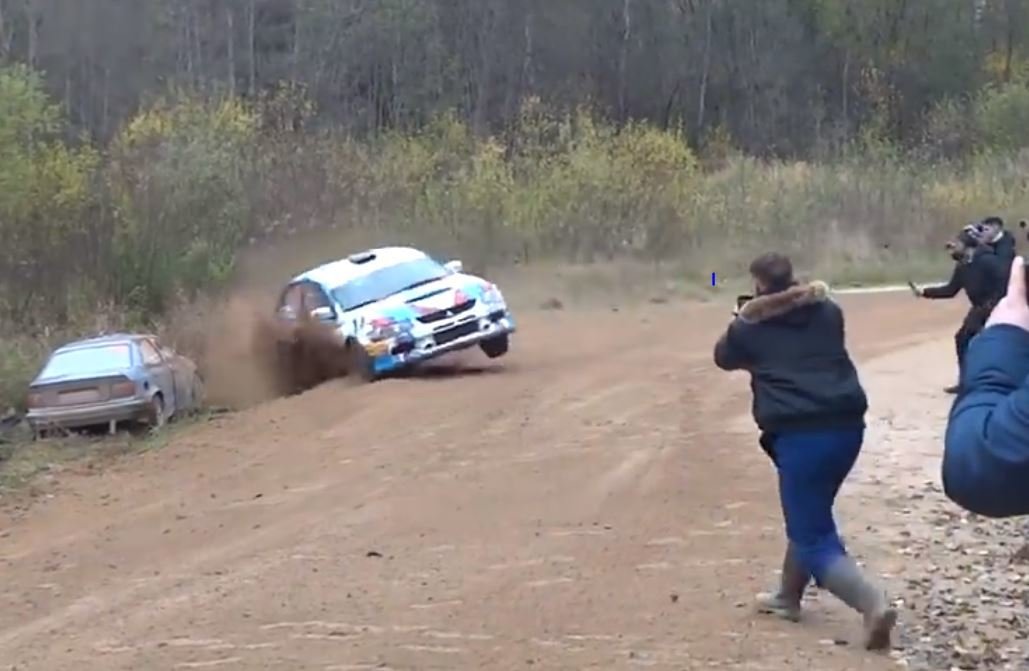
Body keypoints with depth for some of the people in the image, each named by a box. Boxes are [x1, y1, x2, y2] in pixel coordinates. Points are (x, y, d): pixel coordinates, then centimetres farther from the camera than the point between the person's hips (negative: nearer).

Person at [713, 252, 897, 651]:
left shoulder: (751, 327, 5)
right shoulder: (826, 313, 14)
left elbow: (723, 357, 26)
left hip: (800, 435, -6)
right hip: (846, 425, 6)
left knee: (814, 537, -3)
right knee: (810, 515, 26)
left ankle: (874, 604, -24)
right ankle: (788, 597, 39)